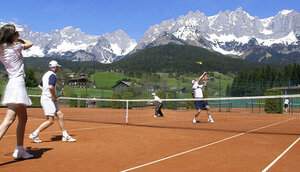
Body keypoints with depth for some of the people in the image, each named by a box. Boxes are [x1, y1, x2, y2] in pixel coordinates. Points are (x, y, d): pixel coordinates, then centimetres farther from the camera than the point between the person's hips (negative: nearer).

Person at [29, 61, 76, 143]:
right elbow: (50, 87, -29)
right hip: (48, 100, -10)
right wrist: (54, 97, -16)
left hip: (50, 100, 10)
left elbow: (39, 86, 28)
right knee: (50, 121, -7)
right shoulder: (52, 75, -13)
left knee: (60, 115, 8)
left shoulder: (46, 74, 17)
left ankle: (65, 136, 12)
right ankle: (34, 134, 1)